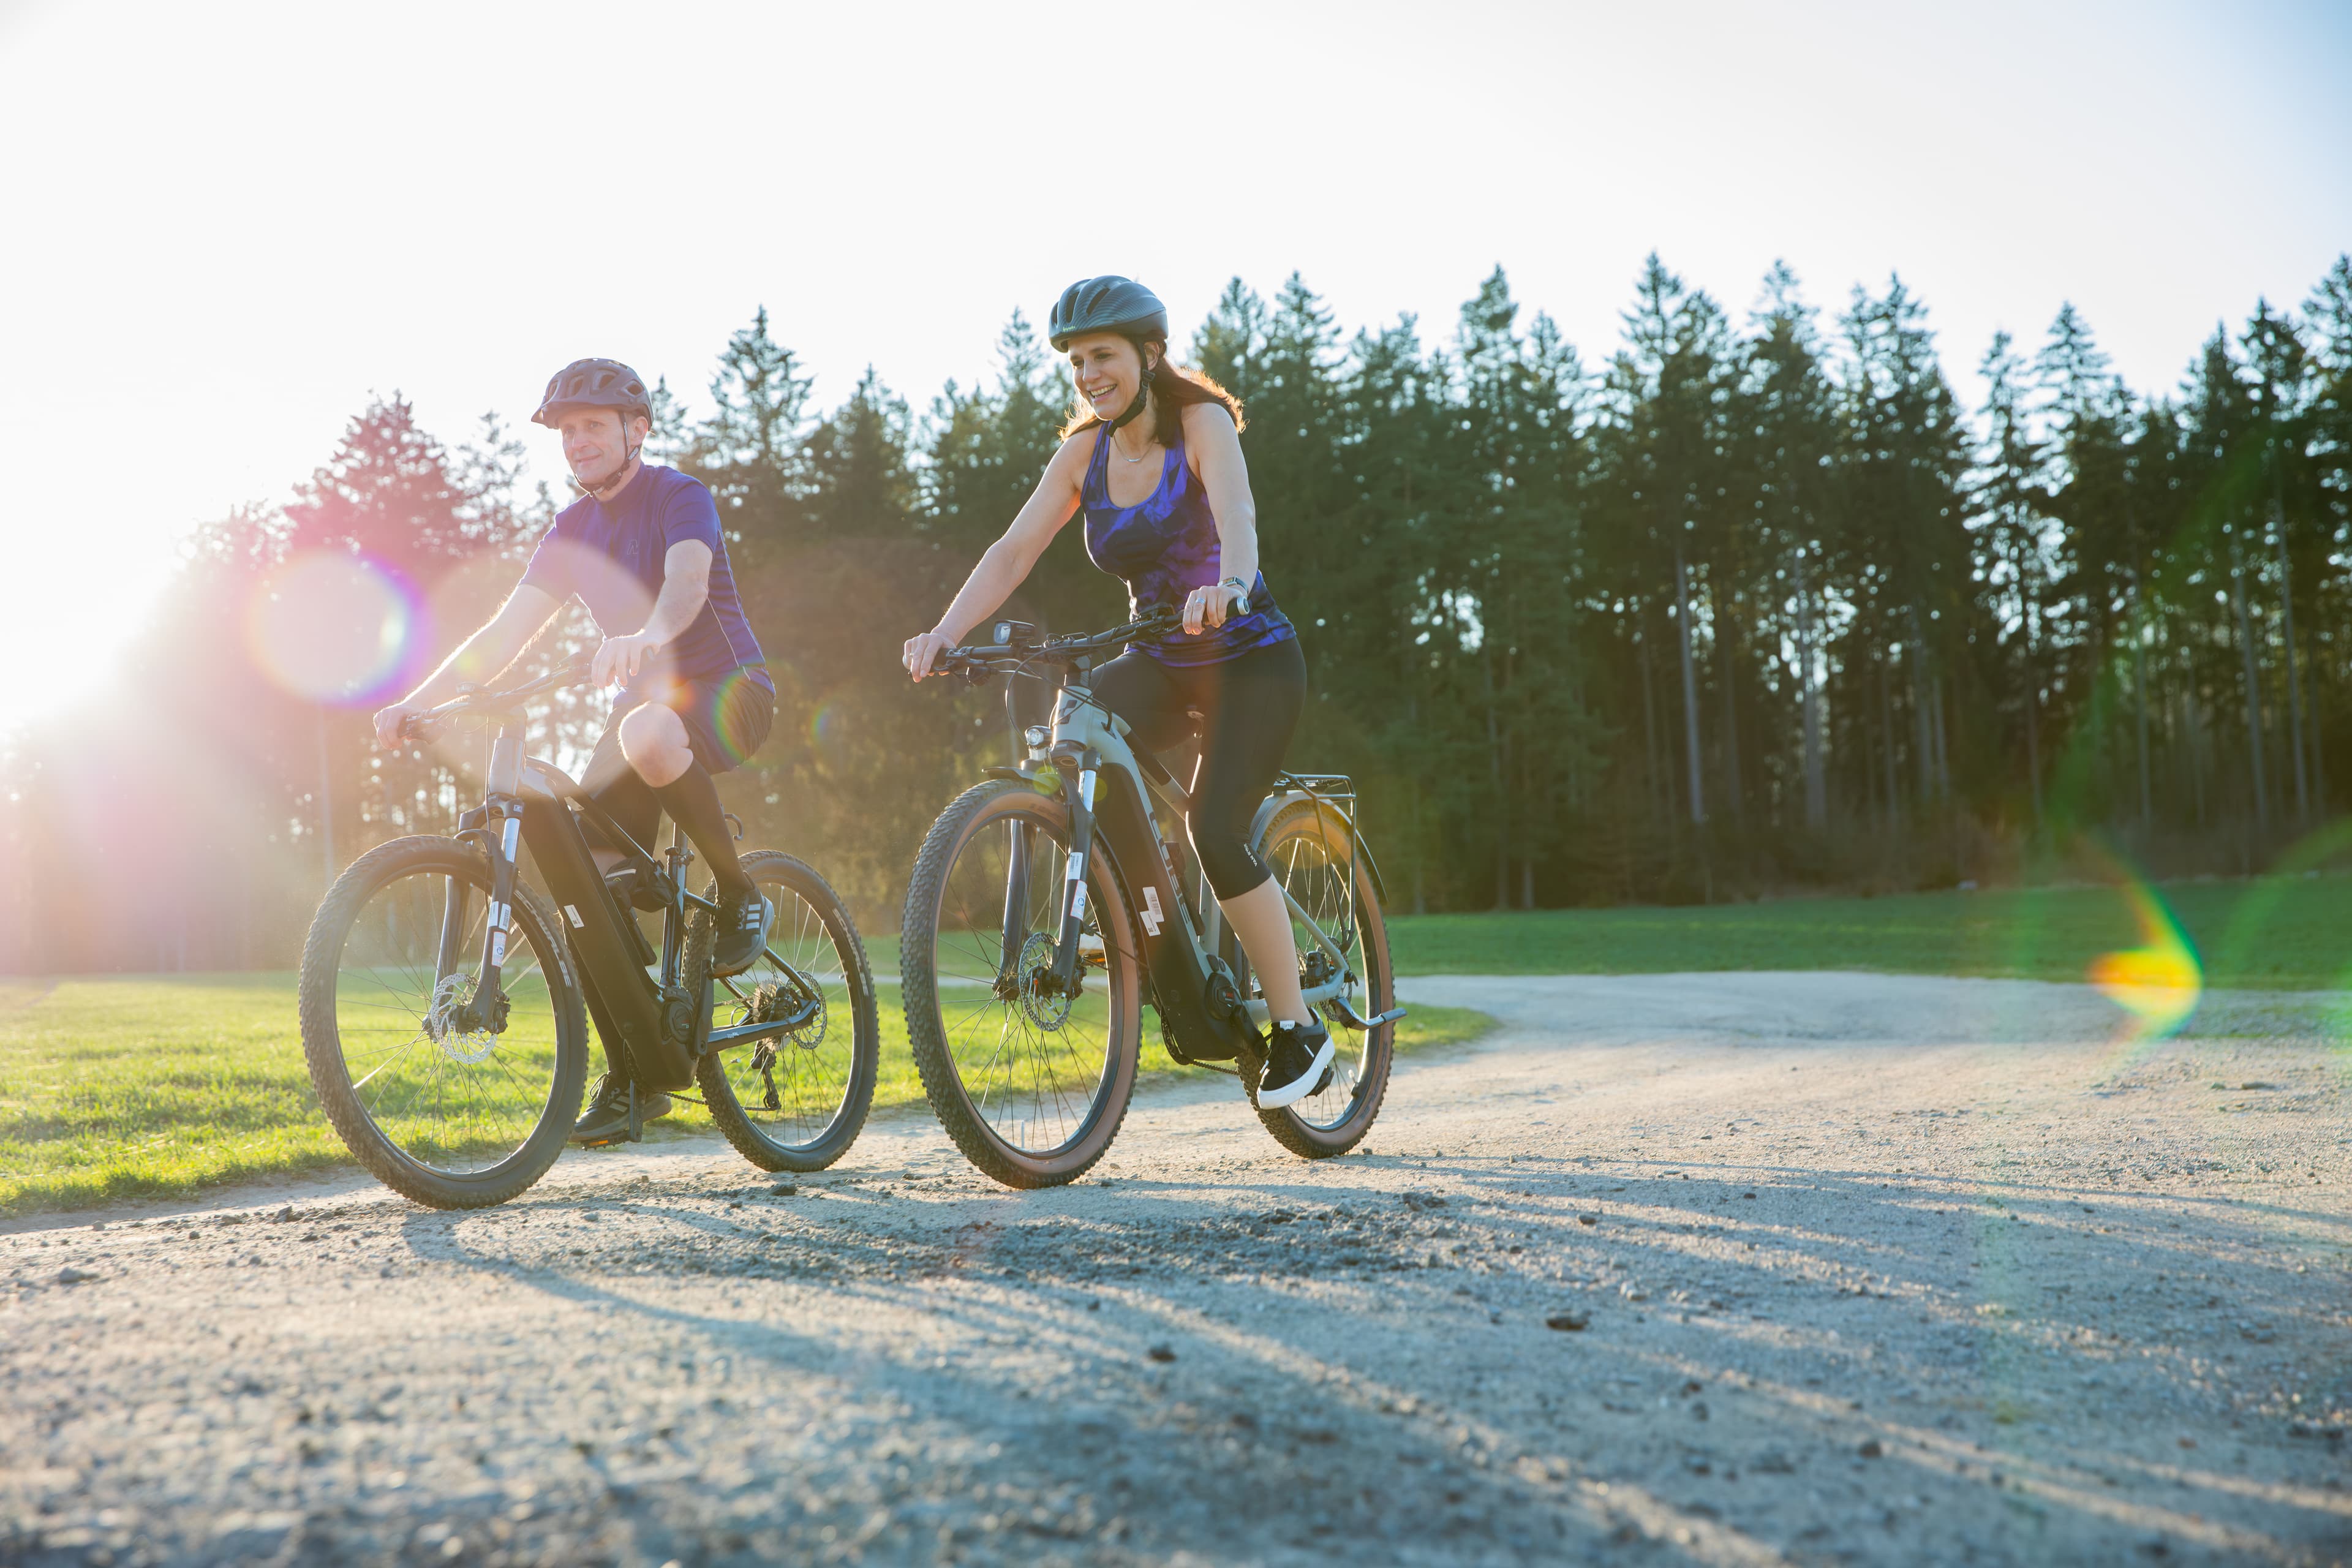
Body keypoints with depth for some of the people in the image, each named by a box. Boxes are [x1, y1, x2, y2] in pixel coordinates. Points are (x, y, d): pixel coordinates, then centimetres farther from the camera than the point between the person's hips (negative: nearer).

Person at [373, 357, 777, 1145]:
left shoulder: (678, 496, -11)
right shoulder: (573, 530, 8)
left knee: (647, 732, -41)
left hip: (726, 690, -6)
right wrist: (416, 702, -13)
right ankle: (632, 1076, 3)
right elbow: (505, 631, 0)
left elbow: (687, 584, -33)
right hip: (644, 702, 6)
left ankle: (740, 894, -18)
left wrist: (643, 637, -55)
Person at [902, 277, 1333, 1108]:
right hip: (1160, 661, 5)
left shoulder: (1202, 424, -13)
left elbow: (1237, 519, -33)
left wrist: (1227, 587, -55)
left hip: (1251, 658, -5)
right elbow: (1014, 551, -10)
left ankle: (1299, 1026, -4)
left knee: (1215, 830, -23)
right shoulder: (1084, 452, 0)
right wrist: (945, 632, -26)